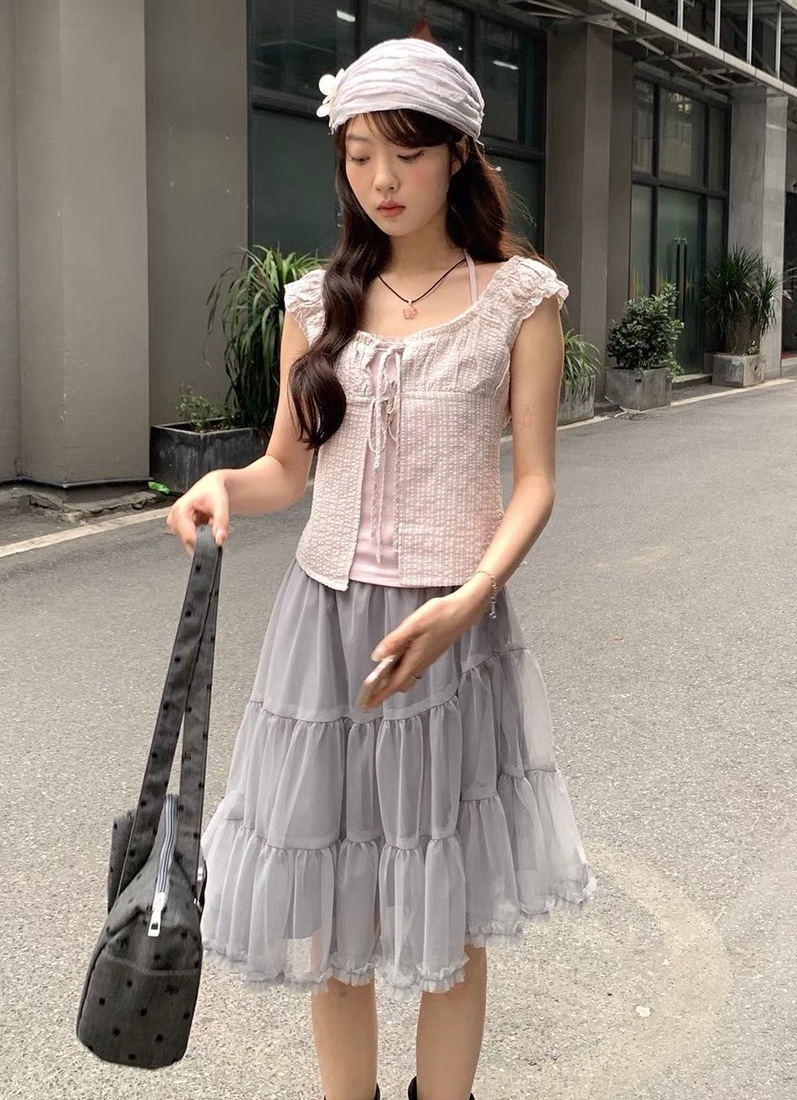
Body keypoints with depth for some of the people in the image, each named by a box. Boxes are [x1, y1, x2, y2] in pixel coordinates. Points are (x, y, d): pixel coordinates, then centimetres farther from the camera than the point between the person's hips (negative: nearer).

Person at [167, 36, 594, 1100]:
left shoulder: (518, 295, -1)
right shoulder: (320, 300, 7)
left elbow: (534, 481, -3)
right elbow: (287, 468, 11)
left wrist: (467, 599, -19)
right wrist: (225, 485, -12)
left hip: (451, 629, -3)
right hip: (323, 618, 3)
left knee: (448, 914, 7)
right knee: (329, 905, 10)